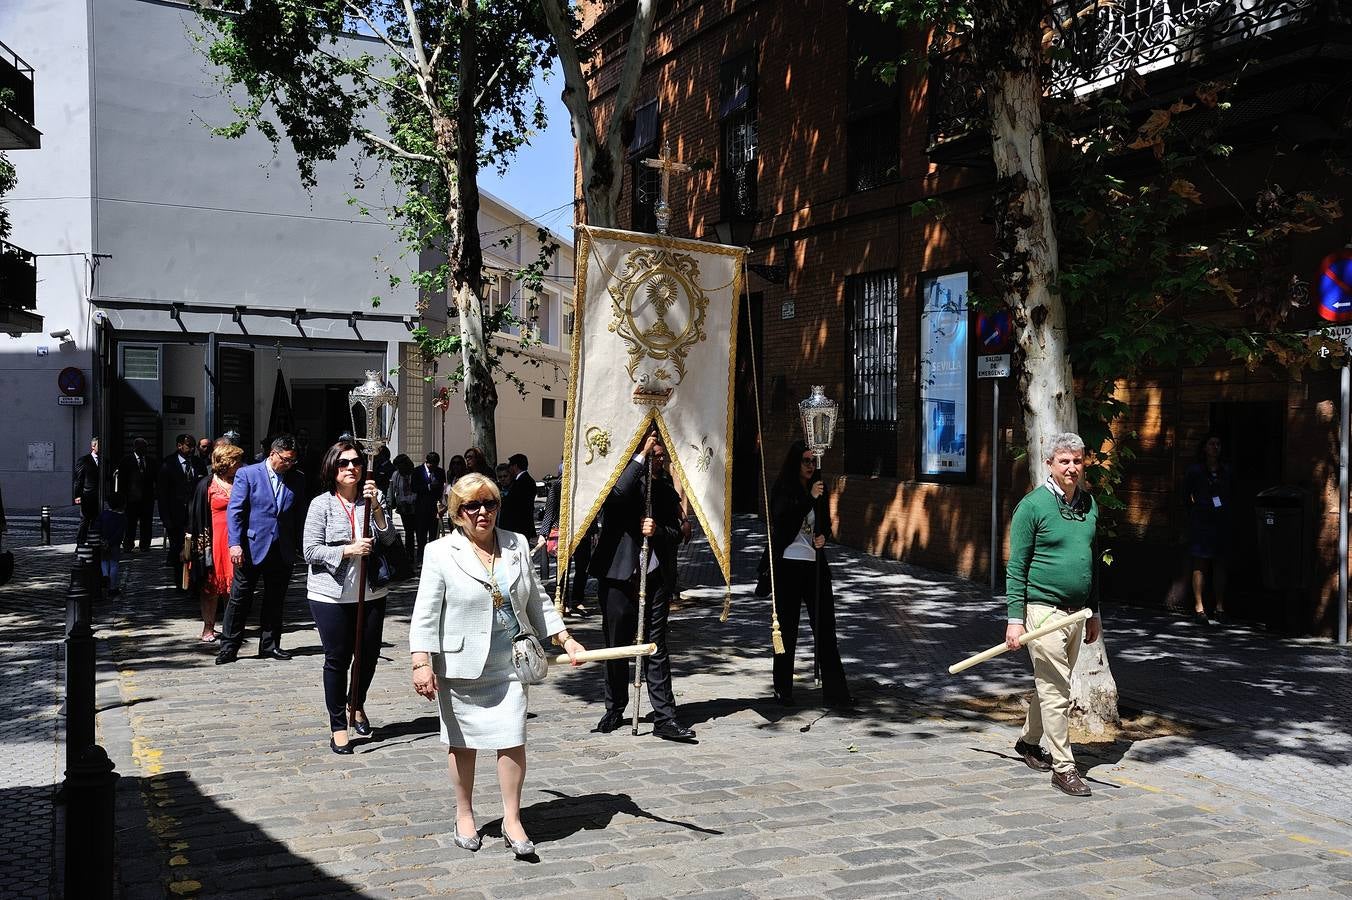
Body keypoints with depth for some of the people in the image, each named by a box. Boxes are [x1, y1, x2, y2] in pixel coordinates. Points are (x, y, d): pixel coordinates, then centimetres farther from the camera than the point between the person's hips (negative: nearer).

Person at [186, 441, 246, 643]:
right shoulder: (206, 485, -2)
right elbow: (196, 516, -1)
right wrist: (200, 541, -7)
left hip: (235, 539, 3)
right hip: (215, 539, -3)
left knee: (234, 585, 3)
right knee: (211, 584, 3)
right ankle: (208, 628, 10)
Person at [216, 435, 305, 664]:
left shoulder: (296, 481, 8)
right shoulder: (247, 474, -3)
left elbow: (298, 516, 11)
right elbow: (234, 511, -7)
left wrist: (299, 545, 4)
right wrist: (235, 544, -15)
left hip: (282, 551, 4)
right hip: (252, 548, -3)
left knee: (275, 601, 10)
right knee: (240, 599, 2)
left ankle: (270, 645, 21)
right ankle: (229, 647, 10)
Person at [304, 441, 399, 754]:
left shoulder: (374, 498, 3)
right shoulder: (321, 504, -6)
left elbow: (389, 539, -3)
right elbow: (311, 550, -8)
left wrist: (375, 507, -16)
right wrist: (348, 551, -19)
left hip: (371, 592, 3)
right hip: (331, 594, -3)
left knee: (369, 654, 12)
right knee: (337, 659, 4)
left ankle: (357, 705, 39)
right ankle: (338, 726, 17)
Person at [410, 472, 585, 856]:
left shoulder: (517, 546, 6)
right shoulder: (441, 553, -6)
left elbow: (537, 600, 14)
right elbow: (425, 613, -8)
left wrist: (565, 639, 10)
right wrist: (421, 663, -16)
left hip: (510, 664, 3)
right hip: (461, 666, -3)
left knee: (513, 741, 0)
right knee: (463, 743, 9)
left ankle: (512, 820, 13)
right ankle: (464, 814, 28)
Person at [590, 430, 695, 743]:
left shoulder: (666, 490, 12)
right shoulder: (624, 480, 0)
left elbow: (676, 533, 10)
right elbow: (616, 494, -25)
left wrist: (657, 530, -12)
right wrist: (642, 456, -21)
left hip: (654, 577, 2)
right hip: (618, 577, -2)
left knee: (657, 649, 1)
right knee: (617, 647, 9)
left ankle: (665, 717, 2)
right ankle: (615, 710, 24)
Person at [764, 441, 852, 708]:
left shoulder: (818, 488, 9)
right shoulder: (782, 489, -6)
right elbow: (783, 522, -20)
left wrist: (823, 536, -1)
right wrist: (810, 498, -26)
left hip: (816, 565, 5)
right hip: (788, 565, -5)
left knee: (825, 627, 3)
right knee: (787, 629, 5)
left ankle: (834, 691, 5)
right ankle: (783, 690, 16)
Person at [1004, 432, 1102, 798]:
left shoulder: (1089, 505, 10)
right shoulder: (1032, 506, -10)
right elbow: (1016, 567, -9)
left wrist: (1093, 612, 19)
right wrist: (1015, 619, -13)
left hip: (1076, 611, 7)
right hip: (1043, 609, -7)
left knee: (1053, 684, 16)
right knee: (1055, 691, -5)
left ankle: (1029, 741, 35)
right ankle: (1063, 768, 2)